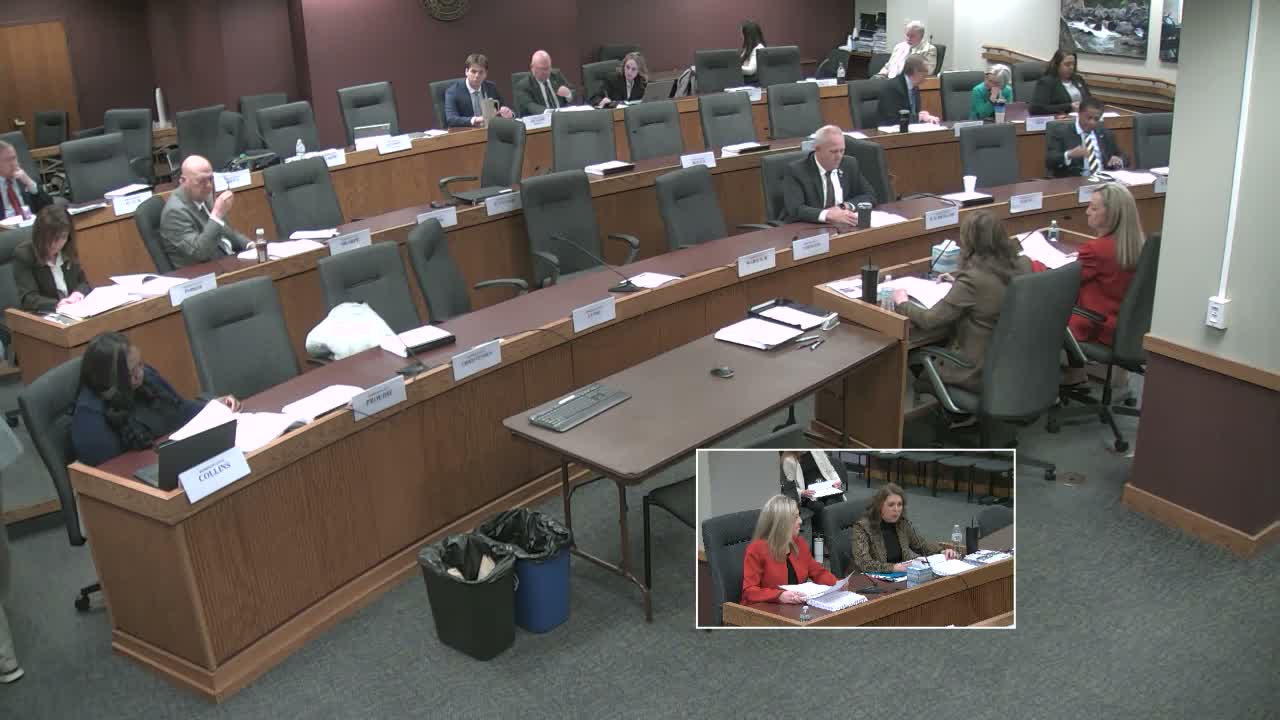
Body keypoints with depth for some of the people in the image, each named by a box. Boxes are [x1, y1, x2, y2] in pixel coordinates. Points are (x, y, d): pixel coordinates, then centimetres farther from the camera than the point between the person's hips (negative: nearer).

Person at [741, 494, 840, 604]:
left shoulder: (799, 543, 10)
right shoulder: (756, 549, -12)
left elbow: (818, 572, 17)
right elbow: (749, 591, -17)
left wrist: (836, 583, -3)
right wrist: (779, 596, -31)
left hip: (797, 607, 7)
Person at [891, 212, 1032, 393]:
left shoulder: (973, 279, -26)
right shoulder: (1024, 265, -5)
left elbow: (929, 320, -18)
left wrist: (902, 303, -1)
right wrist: (959, 283, 23)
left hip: (980, 372, -7)